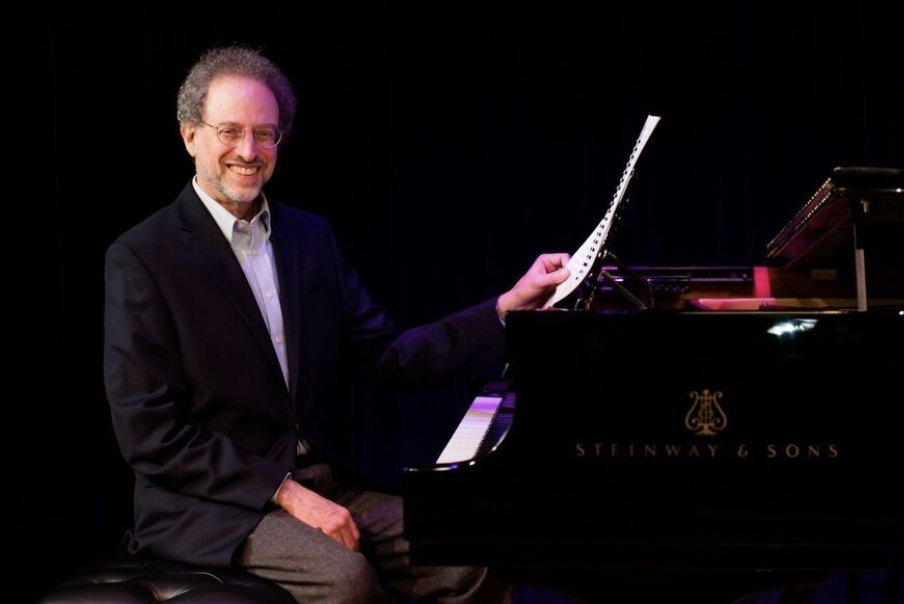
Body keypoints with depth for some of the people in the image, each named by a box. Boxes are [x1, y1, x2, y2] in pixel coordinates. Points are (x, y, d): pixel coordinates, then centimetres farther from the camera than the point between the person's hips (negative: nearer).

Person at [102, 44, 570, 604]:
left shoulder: (312, 237, 12)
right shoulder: (141, 258, -8)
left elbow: (386, 356, 9)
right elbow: (151, 432, -13)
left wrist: (510, 306, -2)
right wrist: (286, 494, -18)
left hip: (321, 483, 6)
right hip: (208, 505, -6)